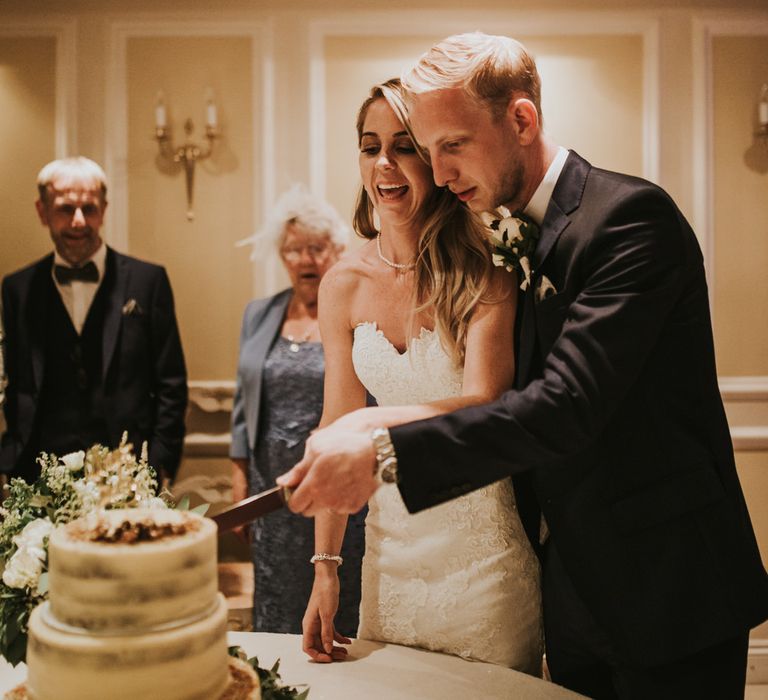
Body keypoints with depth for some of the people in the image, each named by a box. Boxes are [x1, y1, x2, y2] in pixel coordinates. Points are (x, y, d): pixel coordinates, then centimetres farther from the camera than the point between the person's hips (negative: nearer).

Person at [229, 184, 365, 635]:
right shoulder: (259, 315, 8)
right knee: (275, 613, 15)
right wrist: (240, 486, 10)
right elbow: (244, 405, 12)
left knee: (342, 619, 9)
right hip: (273, 493, 4)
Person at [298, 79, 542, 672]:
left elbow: (484, 404, -24)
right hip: (392, 544, 4)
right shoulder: (344, 285, -2)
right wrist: (325, 566, -1)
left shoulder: (485, 271, -12)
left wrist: (382, 423, -43)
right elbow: (337, 428, 0)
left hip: (486, 550, -3)